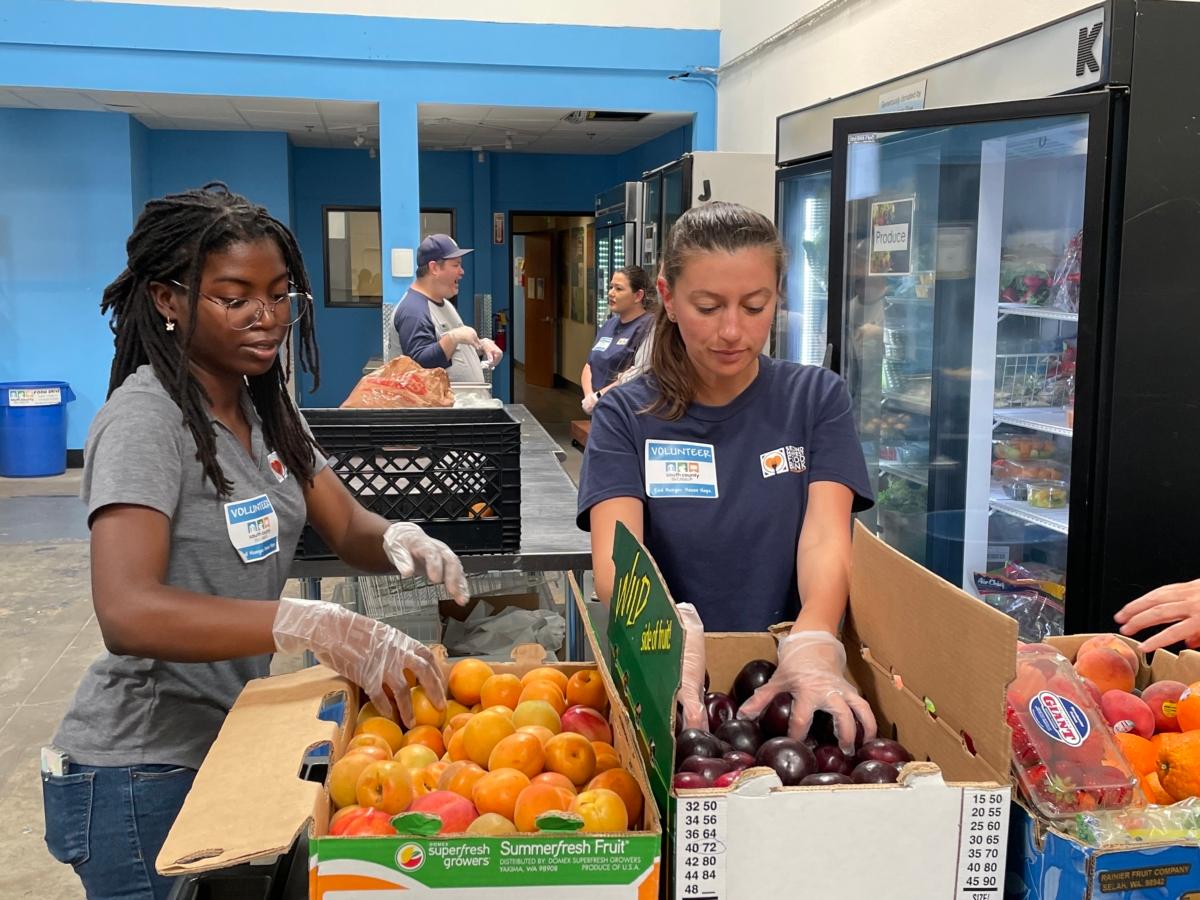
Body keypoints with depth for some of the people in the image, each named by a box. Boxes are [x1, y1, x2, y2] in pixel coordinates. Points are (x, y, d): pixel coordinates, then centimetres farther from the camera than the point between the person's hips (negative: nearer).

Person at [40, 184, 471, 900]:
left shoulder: (265, 408, 5)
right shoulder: (145, 419, -21)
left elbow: (350, 530, 2)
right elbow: (128, 613, -34)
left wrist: (398, 540, -22)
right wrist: (320, 627, -44)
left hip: (232, 738, 8)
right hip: (143, 776, -8)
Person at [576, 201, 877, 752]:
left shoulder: (816, 398, 5)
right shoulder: (625, 416, 2)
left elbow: (825, 536, -9)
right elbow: (617, 551, -13)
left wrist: (812, 647, -29)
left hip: (787, 674, 1)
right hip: (666, 683, 0)